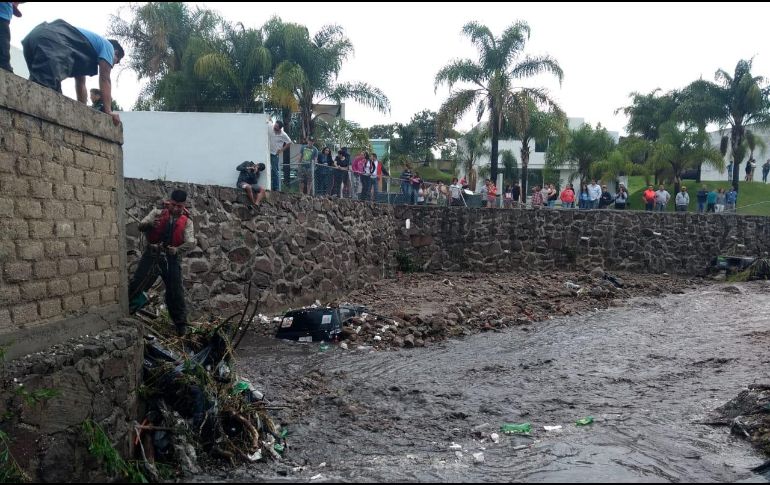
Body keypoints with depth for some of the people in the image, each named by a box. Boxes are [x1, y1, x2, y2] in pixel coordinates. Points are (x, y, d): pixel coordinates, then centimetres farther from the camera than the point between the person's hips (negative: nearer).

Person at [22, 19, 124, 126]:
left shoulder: (84, 55, 43)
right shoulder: (107, 45, 21)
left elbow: (80, 83, 43)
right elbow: (104, 79, 10)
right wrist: (108, 111, 7)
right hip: (51, 39, -9)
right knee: (46, 88, -24)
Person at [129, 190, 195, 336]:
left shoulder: (186, 221, 0)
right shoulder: (157, 213, 1)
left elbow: (191, 242, -11)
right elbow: (141, 226, -8)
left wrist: (177, 250, -30)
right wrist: (151, 224, -31)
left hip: (171, 259, 0)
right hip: (152, 255, 0)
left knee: (176, 292, 4)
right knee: (136, 285, 1)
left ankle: (181, 324, 16)